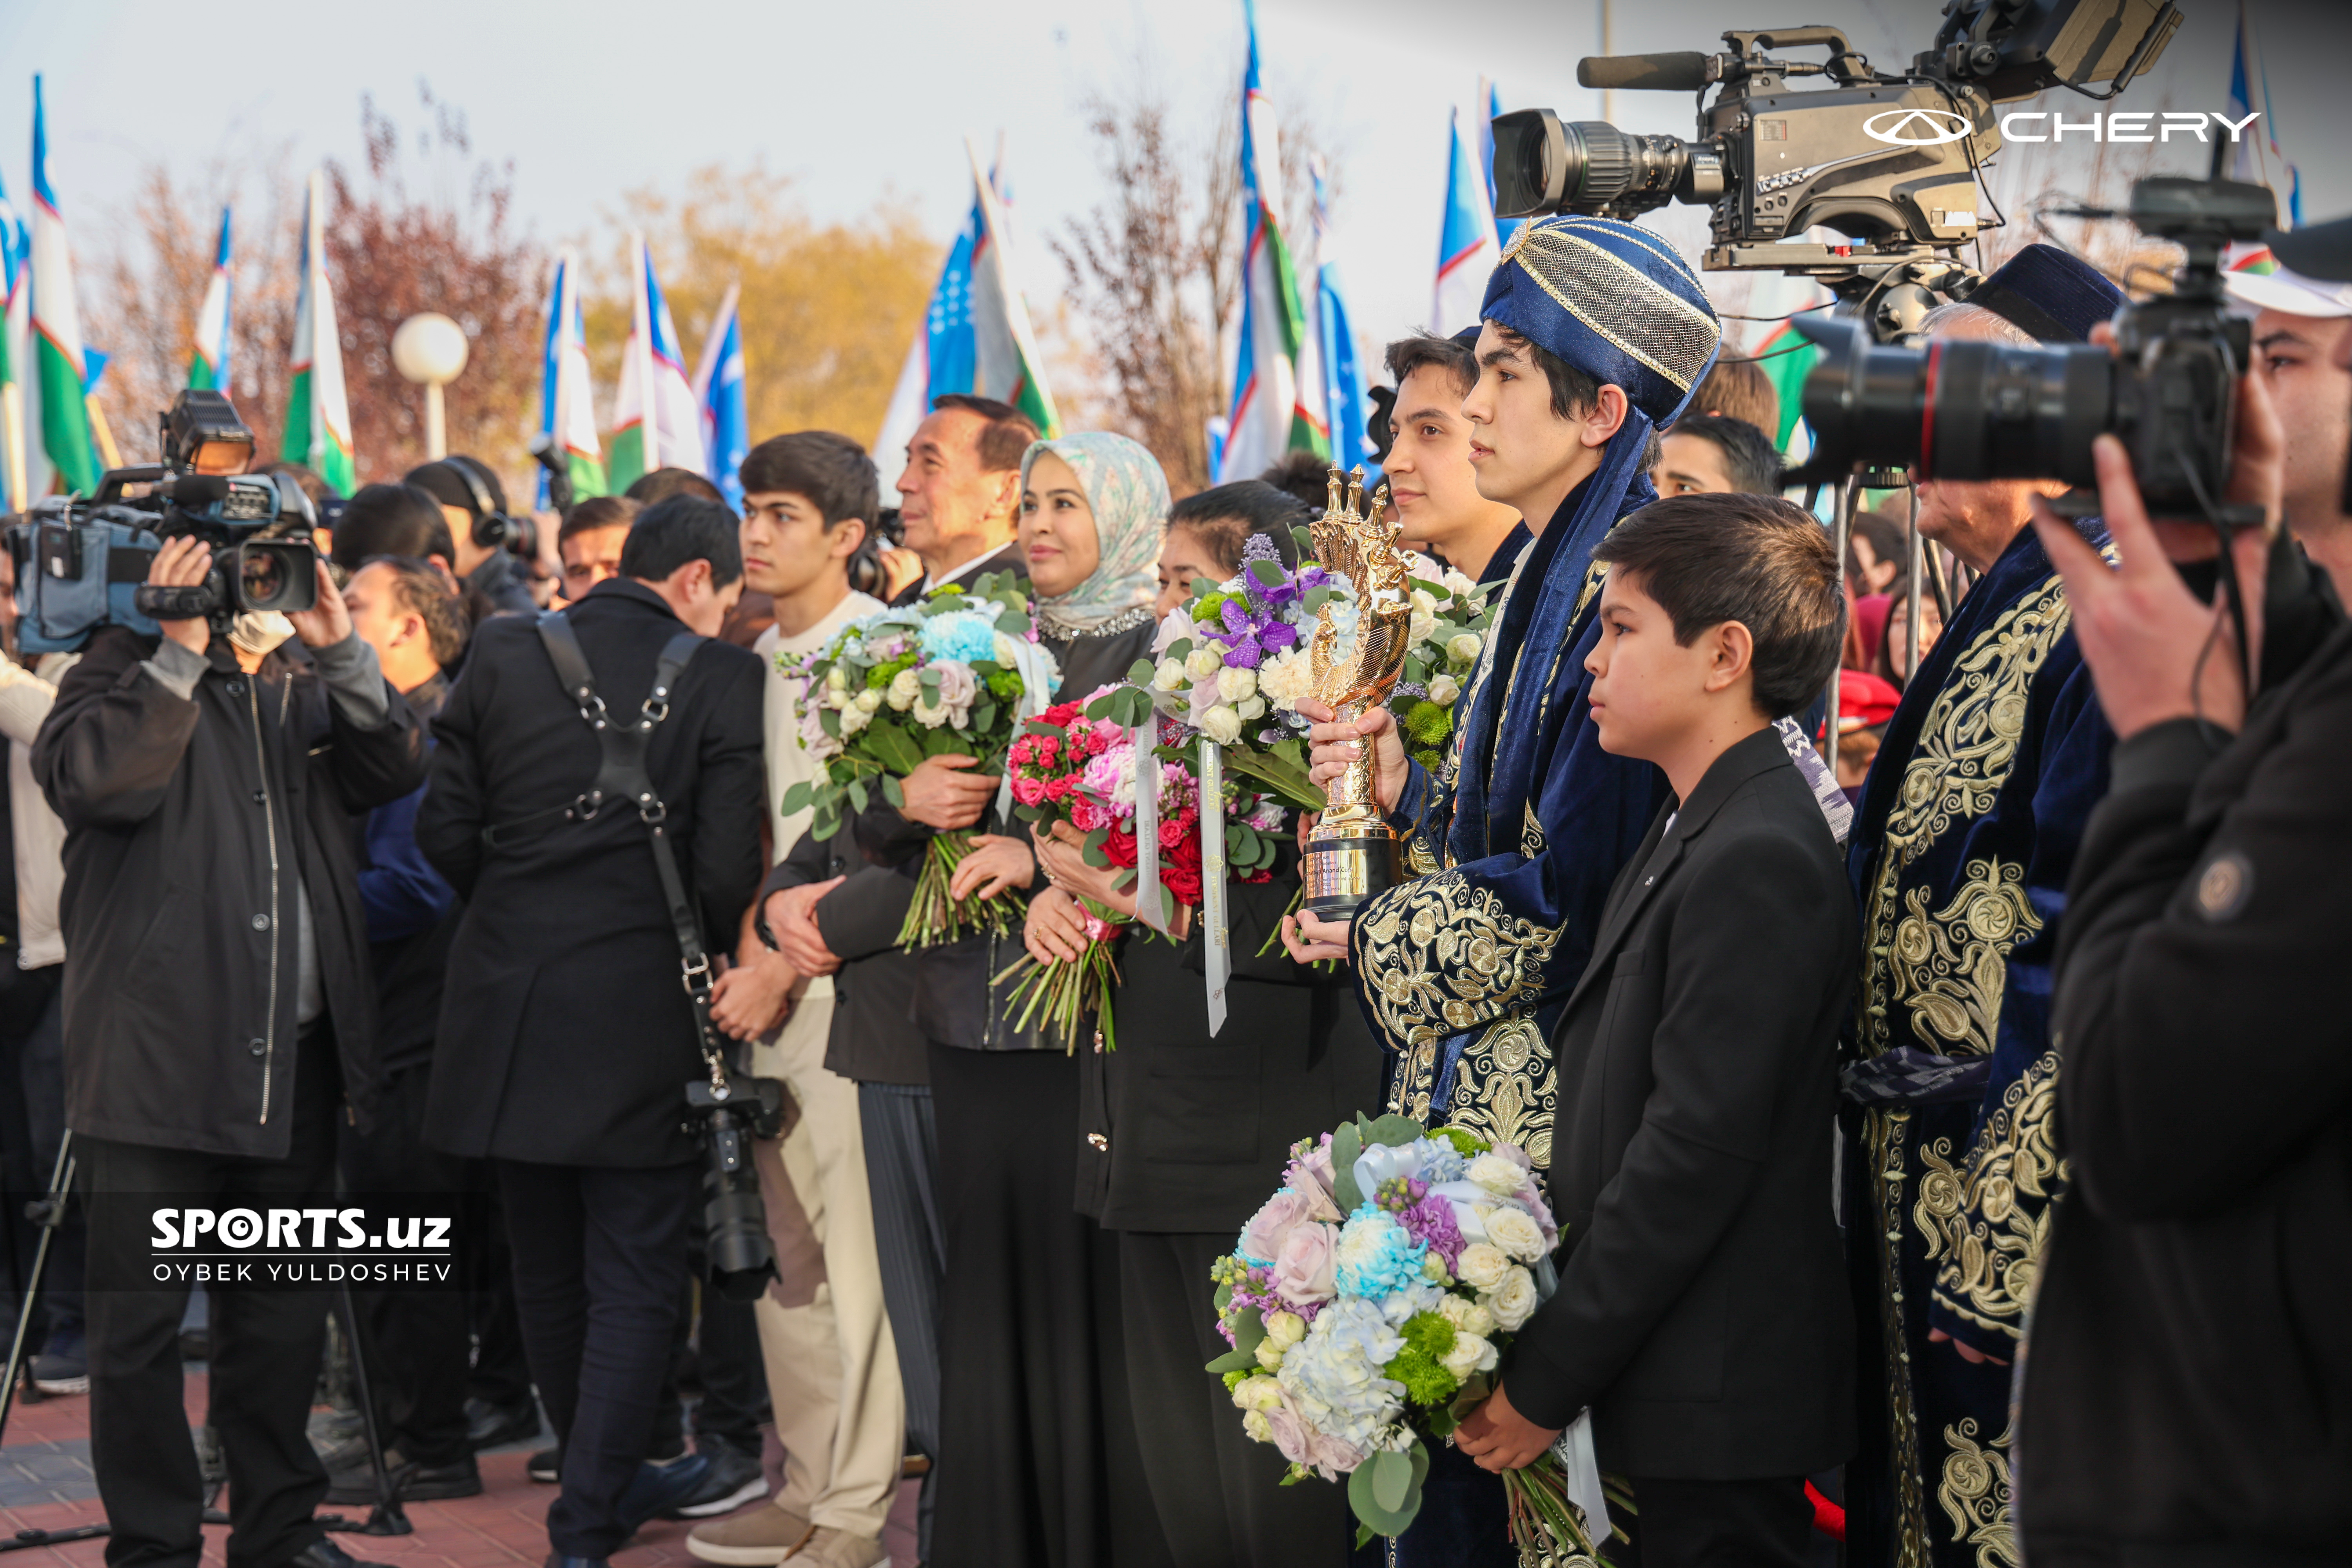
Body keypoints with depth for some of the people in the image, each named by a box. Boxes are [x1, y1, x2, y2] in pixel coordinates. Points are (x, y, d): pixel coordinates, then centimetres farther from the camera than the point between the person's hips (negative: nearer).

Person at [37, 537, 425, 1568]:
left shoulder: (302, 688, 15)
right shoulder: (127, 673, 0)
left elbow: (397, 772, 3)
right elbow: (89, 779, -19)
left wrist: (343, 654, -7)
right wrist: (180, 651, -20)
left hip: (293, 1058, 5)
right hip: (158, 1059, -5)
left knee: (283, 1317, 14)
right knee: (141, 1320, -1)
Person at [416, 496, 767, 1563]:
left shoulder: (501, 653, 2)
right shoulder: (722, 680, -8)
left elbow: (445, 830, 1)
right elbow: (726, 873, -12)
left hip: (506, 1003, 4)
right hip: (640, 1017, -4)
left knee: (547, 1274, 17)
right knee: (633, 1284, 5)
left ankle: (607, 1483, 31)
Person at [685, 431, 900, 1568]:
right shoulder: (763, 660, 16)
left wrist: (782, 965, -13)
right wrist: (748, 958, 8)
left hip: (850, 982, -8)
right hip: (775, 984, 8)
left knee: (851, 1249, -7)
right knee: (787, 1250, 11)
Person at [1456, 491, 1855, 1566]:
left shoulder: (1758, 861, -19)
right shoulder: (1692, 834, 13)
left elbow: (1695, 1154, -22)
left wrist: (1547, 1382, -16)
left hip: (1718, 1407, -9)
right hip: (1681, 1397, 9)